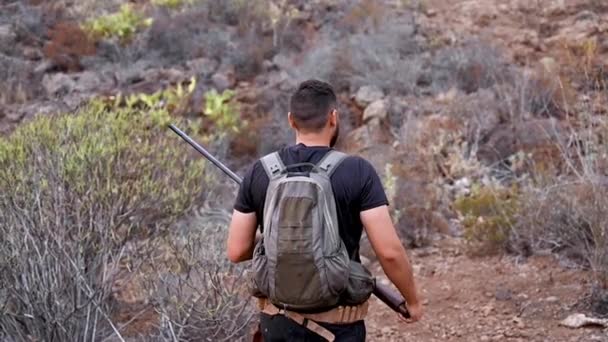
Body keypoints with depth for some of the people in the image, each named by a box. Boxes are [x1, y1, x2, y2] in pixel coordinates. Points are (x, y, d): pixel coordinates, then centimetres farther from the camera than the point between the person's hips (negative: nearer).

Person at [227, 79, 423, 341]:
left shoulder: (259, 173, -3)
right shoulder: (358, 172, -11)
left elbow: (236, 251, 0)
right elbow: (389, 251, -14)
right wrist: (412, 299, 1)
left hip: (279, 319, 3)